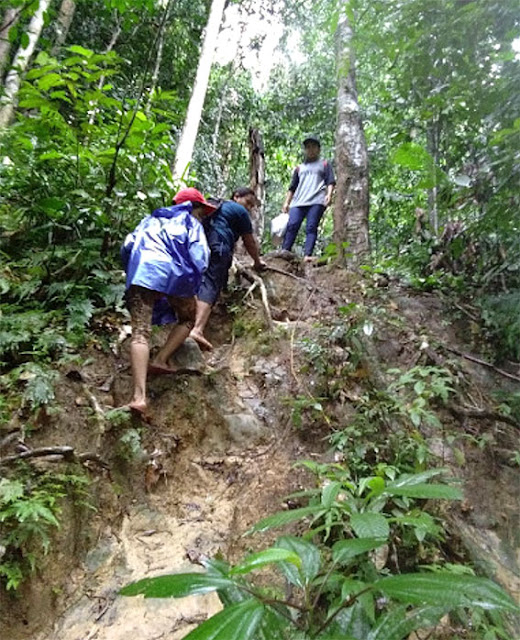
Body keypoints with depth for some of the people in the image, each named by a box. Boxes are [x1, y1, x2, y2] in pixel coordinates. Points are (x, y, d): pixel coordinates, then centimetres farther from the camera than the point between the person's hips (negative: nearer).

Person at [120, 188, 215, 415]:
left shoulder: (151, 220, 33)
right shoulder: (191, 223, 21)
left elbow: (127, 247, 23)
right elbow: (199, 258, 5)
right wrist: (191, 288, 16)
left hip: (140, 272, 3)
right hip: (173, 275, -2)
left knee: (140, 332, -7)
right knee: (188, 319, 22)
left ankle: (139, 396, -22)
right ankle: (160, 361, 3)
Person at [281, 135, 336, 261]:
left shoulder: (324, 164, 21)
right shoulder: (299, 168, 30)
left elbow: (330, 182, 8)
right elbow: (292, 187, 27)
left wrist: (329, 194, -11)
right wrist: (286, 202, 14)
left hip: (316, 201, -3)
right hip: (298, 202, 3)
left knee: (311, 228, -13)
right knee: (292, 226, -14)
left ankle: (307, 255, -22)